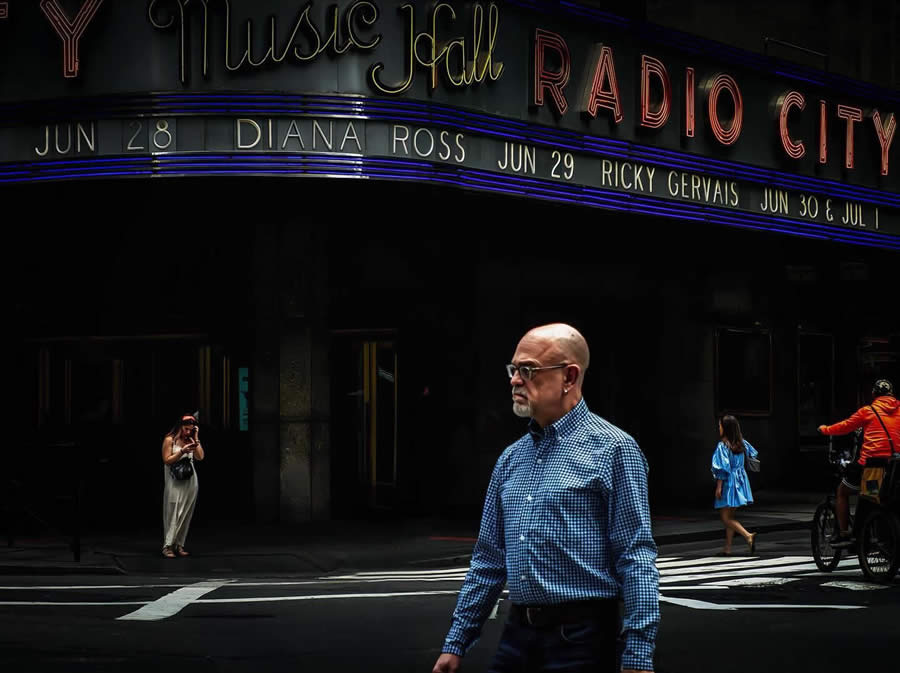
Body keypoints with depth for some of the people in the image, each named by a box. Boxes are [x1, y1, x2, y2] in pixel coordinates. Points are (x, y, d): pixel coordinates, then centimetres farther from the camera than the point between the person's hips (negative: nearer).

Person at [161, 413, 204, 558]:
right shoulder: (170, 440, -2)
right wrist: (182, 451, -17)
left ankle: (179, 545, 8)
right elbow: (167, 460, -7)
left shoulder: (191, 440, 10)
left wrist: (196, 439, -4)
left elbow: (200, 457, -1)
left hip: (190, 481, 4)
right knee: (173, 513, -8)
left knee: (185, 514, 4)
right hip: (175, 482, -4)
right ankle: (167, 546, -8)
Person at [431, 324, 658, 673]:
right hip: (517, 635, 6)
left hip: (581, 638, -6)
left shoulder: (613, 450, -7)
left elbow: (636, 559, -13)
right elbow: (488, 559, 16)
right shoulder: (511, 459, 12)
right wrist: (455, 643, 14)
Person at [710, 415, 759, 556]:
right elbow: (753, 455, 17)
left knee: (726, 518, -3)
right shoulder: (742, 443, 4)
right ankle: (727, 548, 16)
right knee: (729, 516, 16)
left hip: (728, 482, -7)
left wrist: (719, 487, -15)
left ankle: (748, 536, -21)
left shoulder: (722, 445, -15)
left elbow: (722, 468, -18)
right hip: (740, 480, 7)